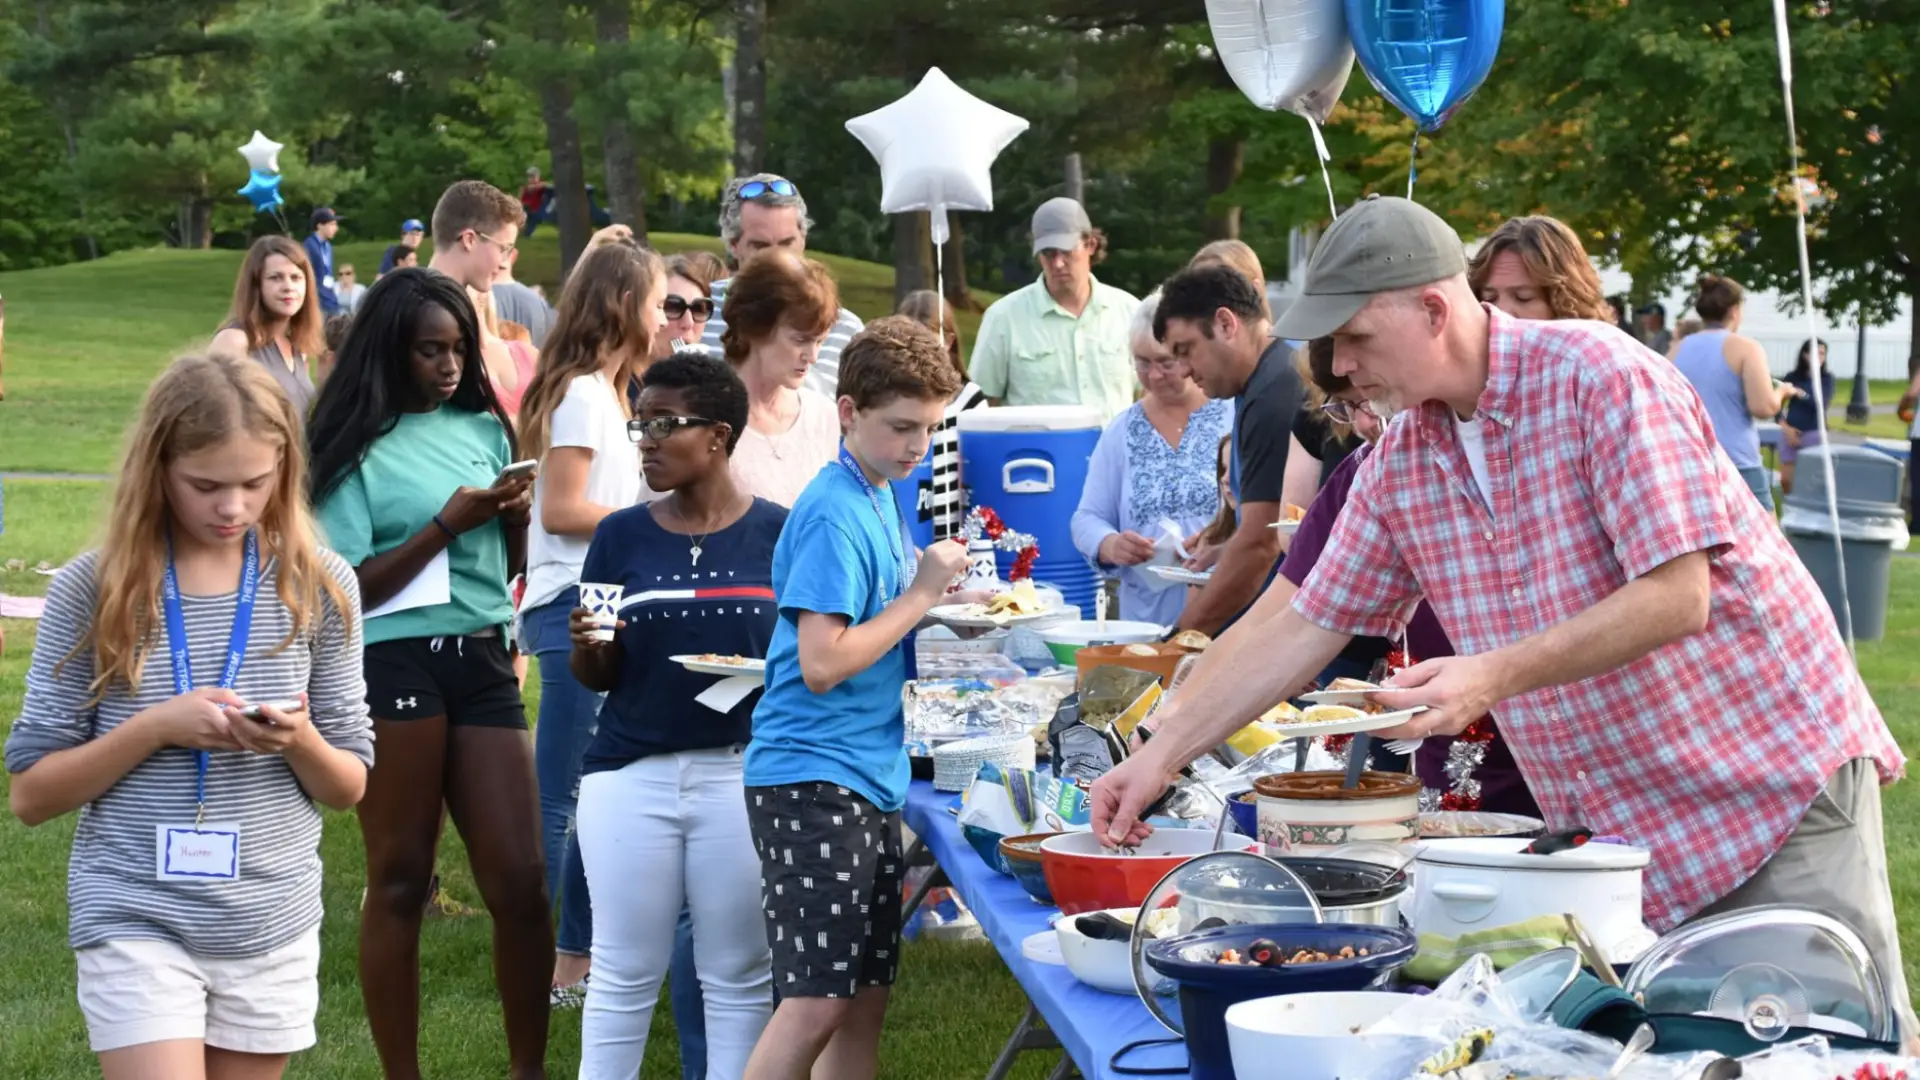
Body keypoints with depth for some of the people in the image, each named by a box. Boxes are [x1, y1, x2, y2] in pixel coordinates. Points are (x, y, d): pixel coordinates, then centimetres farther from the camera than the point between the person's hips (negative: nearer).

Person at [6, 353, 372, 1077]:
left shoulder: (319, 585, 0)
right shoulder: (92, 588, -5)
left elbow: (349, 788, 6)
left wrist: (300, 742, -16)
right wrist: (154, 726, -17)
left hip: (273, 932, 3)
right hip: (135, 922, -2)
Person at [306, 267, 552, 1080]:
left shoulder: (482, 427, 10)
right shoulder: (356, 448, -4)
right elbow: (349, 586, -10)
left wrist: (516, 516, -4)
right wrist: (446, 525, -16)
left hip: (482, 658, 5)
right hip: (394, 663, -4)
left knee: (520, 879, 2)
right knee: (400, 879, 3)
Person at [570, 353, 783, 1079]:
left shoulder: (778, 533, -2)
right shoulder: (620, 536, 3)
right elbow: (596, 679, 7)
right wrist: (587, 646, -15)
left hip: (745, 774, -1)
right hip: (631, 774, 1)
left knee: (740, 979, 7)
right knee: (624, 977, 7)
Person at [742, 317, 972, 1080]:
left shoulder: (880, 498, 13)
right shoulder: (834, 513, -15)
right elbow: (821, 663, -21)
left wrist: (937, 598, 6)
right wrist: (920, 594, -14)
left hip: (869, 780, 10)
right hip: (812, 780, -9)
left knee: (865, 996, 11)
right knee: (816, 1003, -13)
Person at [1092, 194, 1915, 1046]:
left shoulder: (1601, 378, -17)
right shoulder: (1398, 463, 4)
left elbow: (1677, 597, -22)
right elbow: (1307, 627, 10)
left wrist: (1495, 675, -28)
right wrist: (1161, 756, 5)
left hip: (1781, 782, -6)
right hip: (1622, 833, 6)